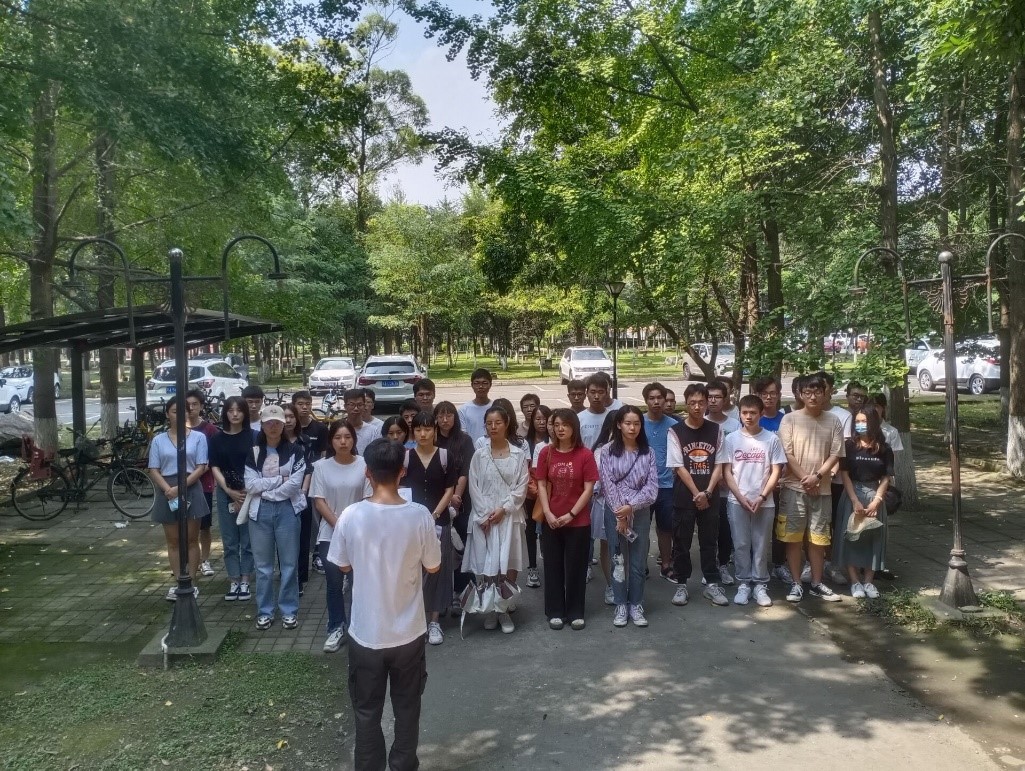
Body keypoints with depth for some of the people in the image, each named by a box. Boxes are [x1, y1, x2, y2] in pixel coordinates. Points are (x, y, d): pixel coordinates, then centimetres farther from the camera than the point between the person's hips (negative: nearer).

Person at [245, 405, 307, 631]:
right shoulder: (253, 452, 5)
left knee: (289, 563, 5)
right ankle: (264, 611, 21)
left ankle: (289, 610, 17)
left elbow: (295, 484, -10)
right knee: (263, 565, 9)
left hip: (287, 510, -2)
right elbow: (250, 485, -5)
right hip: (260, 512, 2)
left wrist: (267, 492, -8)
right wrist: (280, 479, -10)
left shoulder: (295, 450, -1)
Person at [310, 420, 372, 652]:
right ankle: (336, 629, 19)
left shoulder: (364, 465, -5)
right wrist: (339, 525, -12)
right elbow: (318, 502, -3)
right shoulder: (321, 466, -2)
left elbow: (369, 501, -3)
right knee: (334, 584, 5)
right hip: (330, 534, 1)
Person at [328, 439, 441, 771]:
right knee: (407, 707, 20)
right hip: (408, 631, 1)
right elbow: (433, 567, -3)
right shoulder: (420, 515, -17)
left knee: (367, 711, 18)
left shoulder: (351, 516, -16)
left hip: (365, 632, 0)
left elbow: (344, 566, -1)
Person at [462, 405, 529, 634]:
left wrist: (503, 509, -11)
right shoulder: (479, 455, 3)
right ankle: (490, 610, 17)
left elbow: (521, 487, -2)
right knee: (487, 567, 1)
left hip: (510, 517, 0)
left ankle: (504, 610, 16)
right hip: (484, 517, 0)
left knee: (510, 566, 0)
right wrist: (485, 515, -9)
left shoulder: (519, 454, 2)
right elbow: (474, 488, 0)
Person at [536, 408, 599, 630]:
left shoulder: (585, 454, -7)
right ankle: (555, 612, 21)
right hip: (551, 520, 2)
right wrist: (548, 513, -9)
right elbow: (541, 485, 1)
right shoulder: (546, 452, -1)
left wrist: (570, 514, -12)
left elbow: (588, 489, -7)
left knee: (576, 567, 7)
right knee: (553, 566, 9)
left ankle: (576, 612, 20)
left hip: (578, 521, -2)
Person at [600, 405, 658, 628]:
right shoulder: (608, 451, -2)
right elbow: (607, 484, -7)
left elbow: (652, 486, -5)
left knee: (638, 562, 7)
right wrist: (620, 514, -12)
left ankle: (636, 605, 18)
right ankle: (620, 605, 16)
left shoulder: (648, 453, 1)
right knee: (619, 560, 6)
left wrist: (631, 507, -16)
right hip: (615, 512, -1)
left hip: (640, 512, 1)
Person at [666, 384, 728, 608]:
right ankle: (682, 585, 15)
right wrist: (696, 494, -10)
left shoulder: (715, 430, 4)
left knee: (709, 541, 8)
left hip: (710, 497, 2)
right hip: (684, 497, -2)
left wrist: (707, 492, -9)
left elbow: (718, 465, 2)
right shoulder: (675, 431, -4)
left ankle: (712, 584, 18)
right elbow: (679, 467, -7)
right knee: (681, 542, 4)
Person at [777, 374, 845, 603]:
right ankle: (796, 583, 11)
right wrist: (805, 479, -12)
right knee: (793, 537, 2)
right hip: (794, 487, -2)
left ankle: (817, 583, 20)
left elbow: (835, 455, 0)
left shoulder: (833, 421, 3)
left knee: (818, 539, 9)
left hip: (822, 489, 2)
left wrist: (817, 476, -13)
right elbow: (787, 454, -7)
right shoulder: (790, 419, -4)